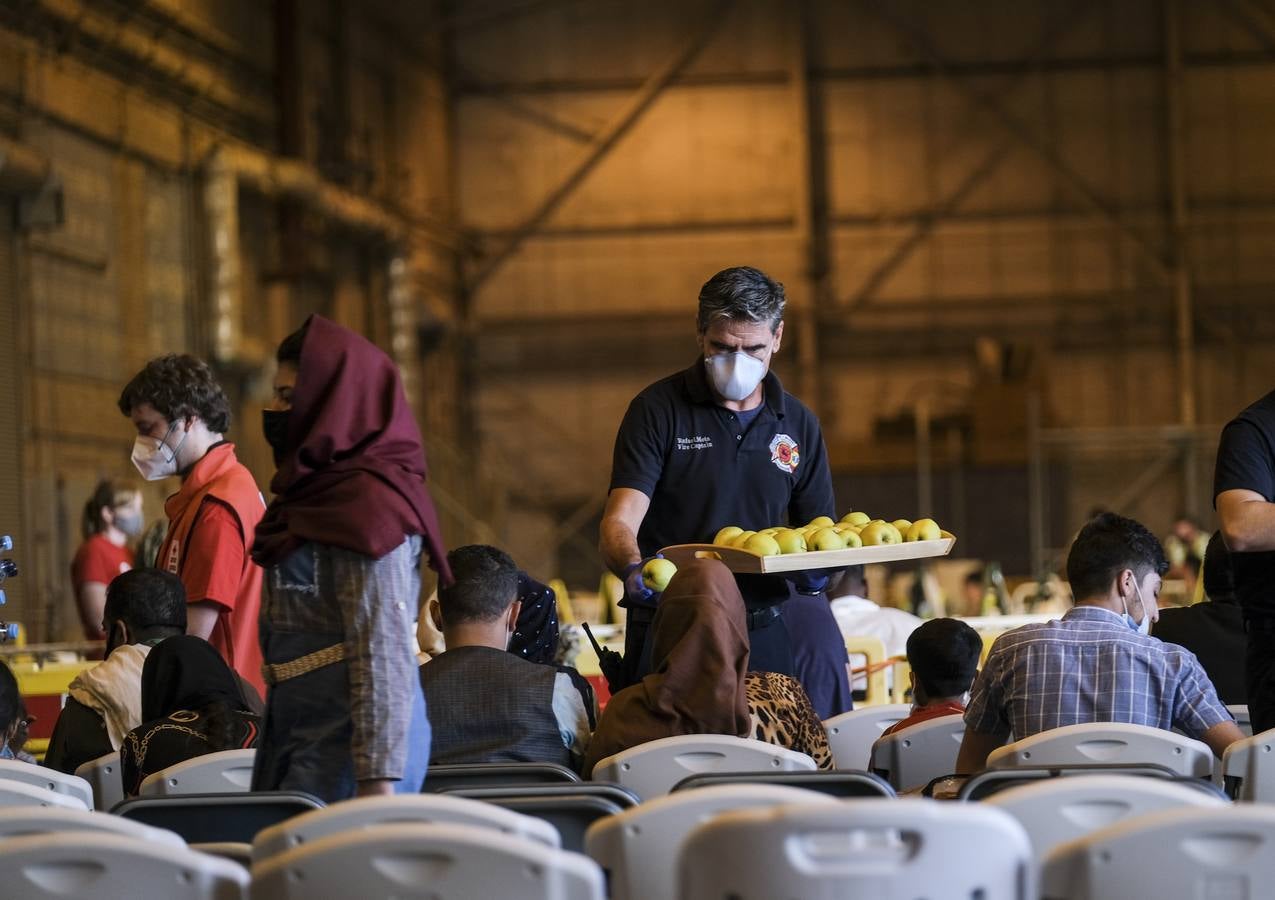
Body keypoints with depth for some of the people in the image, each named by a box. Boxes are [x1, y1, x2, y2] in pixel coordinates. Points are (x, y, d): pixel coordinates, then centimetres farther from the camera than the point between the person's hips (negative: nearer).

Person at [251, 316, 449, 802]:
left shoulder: (370, 505, -13)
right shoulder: (314, 494, 16)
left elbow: (384, 652, -18)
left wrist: (377, 781, -22)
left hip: (349, 741, -9)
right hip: (299, 734, 9)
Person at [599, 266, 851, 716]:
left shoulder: (798, 425, 12)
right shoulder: (659, 411, 0)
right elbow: (618, 526, -9)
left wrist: (816, 569, -7)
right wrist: (635, 569, -32)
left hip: (769, 628, 3)